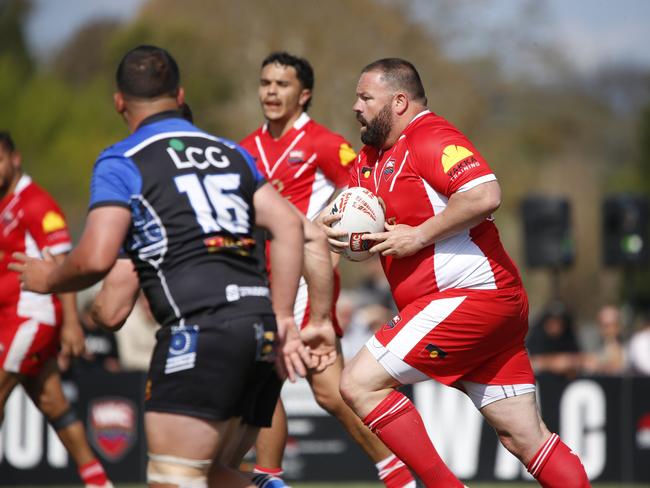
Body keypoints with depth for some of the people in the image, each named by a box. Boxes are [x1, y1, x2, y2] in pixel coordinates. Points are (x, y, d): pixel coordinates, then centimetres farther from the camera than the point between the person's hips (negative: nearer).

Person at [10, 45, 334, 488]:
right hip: (261, 328, 7)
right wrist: (283, 319, 12)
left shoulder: (120, 163, 3)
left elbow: (95, 260, -8)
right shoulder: (231, 153, 21)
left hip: (200, 332, -7)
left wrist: (47, 278, 13)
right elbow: (289, 225, 11)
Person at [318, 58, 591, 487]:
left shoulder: (429, 137, -10)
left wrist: (419, 235, -18)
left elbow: (485, 194, -24)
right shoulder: (373, 156, 19)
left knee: (360, 384, -11)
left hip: (470, 295, -10)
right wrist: (333, 228, 2)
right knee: (525, 439, 6)